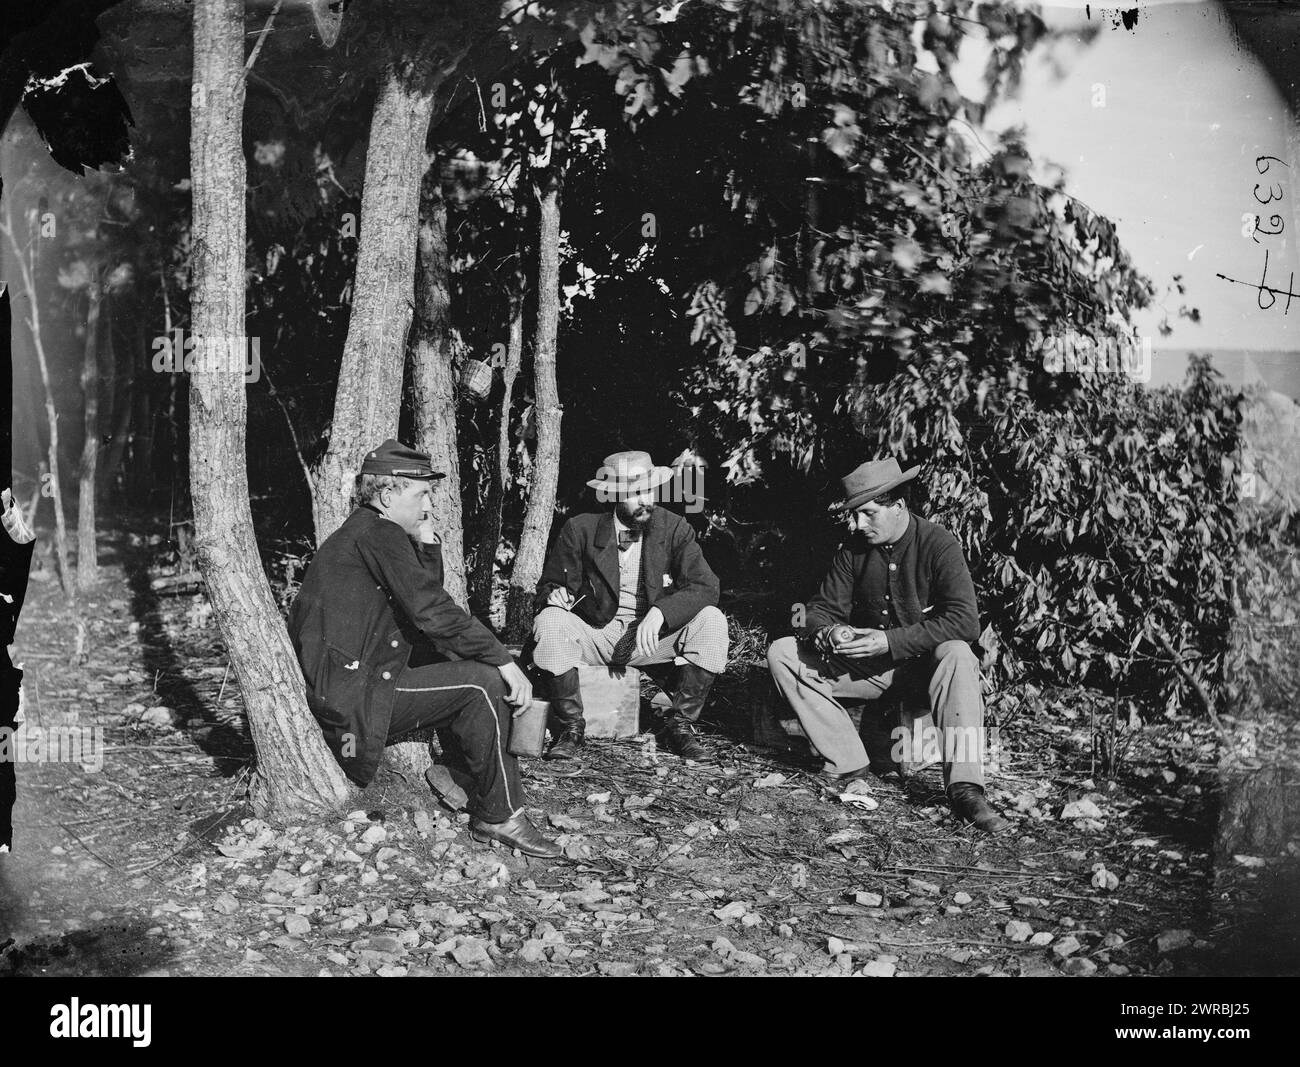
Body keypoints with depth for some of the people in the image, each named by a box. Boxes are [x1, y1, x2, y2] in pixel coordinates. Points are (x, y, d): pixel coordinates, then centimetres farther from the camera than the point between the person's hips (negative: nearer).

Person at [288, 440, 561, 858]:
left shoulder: (360, 533, 17)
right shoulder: (378, 533, -14)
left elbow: (427, 600, 19)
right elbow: (431, 611, -21)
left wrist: (427, 542, 6)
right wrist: (505, 661, -17)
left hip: (336, 687, 10)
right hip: (352, 698, -10)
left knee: (455, 652, 16)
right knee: (485, 683, -14)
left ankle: (451, 768, 12)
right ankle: (499, 817, -6)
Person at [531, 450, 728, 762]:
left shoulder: (674, 529, -3)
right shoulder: (580, 530, -4)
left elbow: (705, 587, -13)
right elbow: (549, 585, 3)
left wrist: (660, 612, -30)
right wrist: (555, 595, -23)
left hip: (651, 636, 1)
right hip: (594, 636, 0)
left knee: (711, 622, -24)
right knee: (550, 621, -31)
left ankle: (679, 725, -10)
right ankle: (570, 728, -14)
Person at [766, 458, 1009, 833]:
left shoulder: (938, 545, -14)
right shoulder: (853, 549, 0)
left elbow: (965, 621, -24)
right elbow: (822, 609, 5)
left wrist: (891, 641, -30)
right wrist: (829, 632, -21)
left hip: (924, 664, -5)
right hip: (867, 667, 5)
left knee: (957, 656, -39)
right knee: (782, 653, -11)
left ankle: (965, 791, -42)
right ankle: (850, 766, -16)